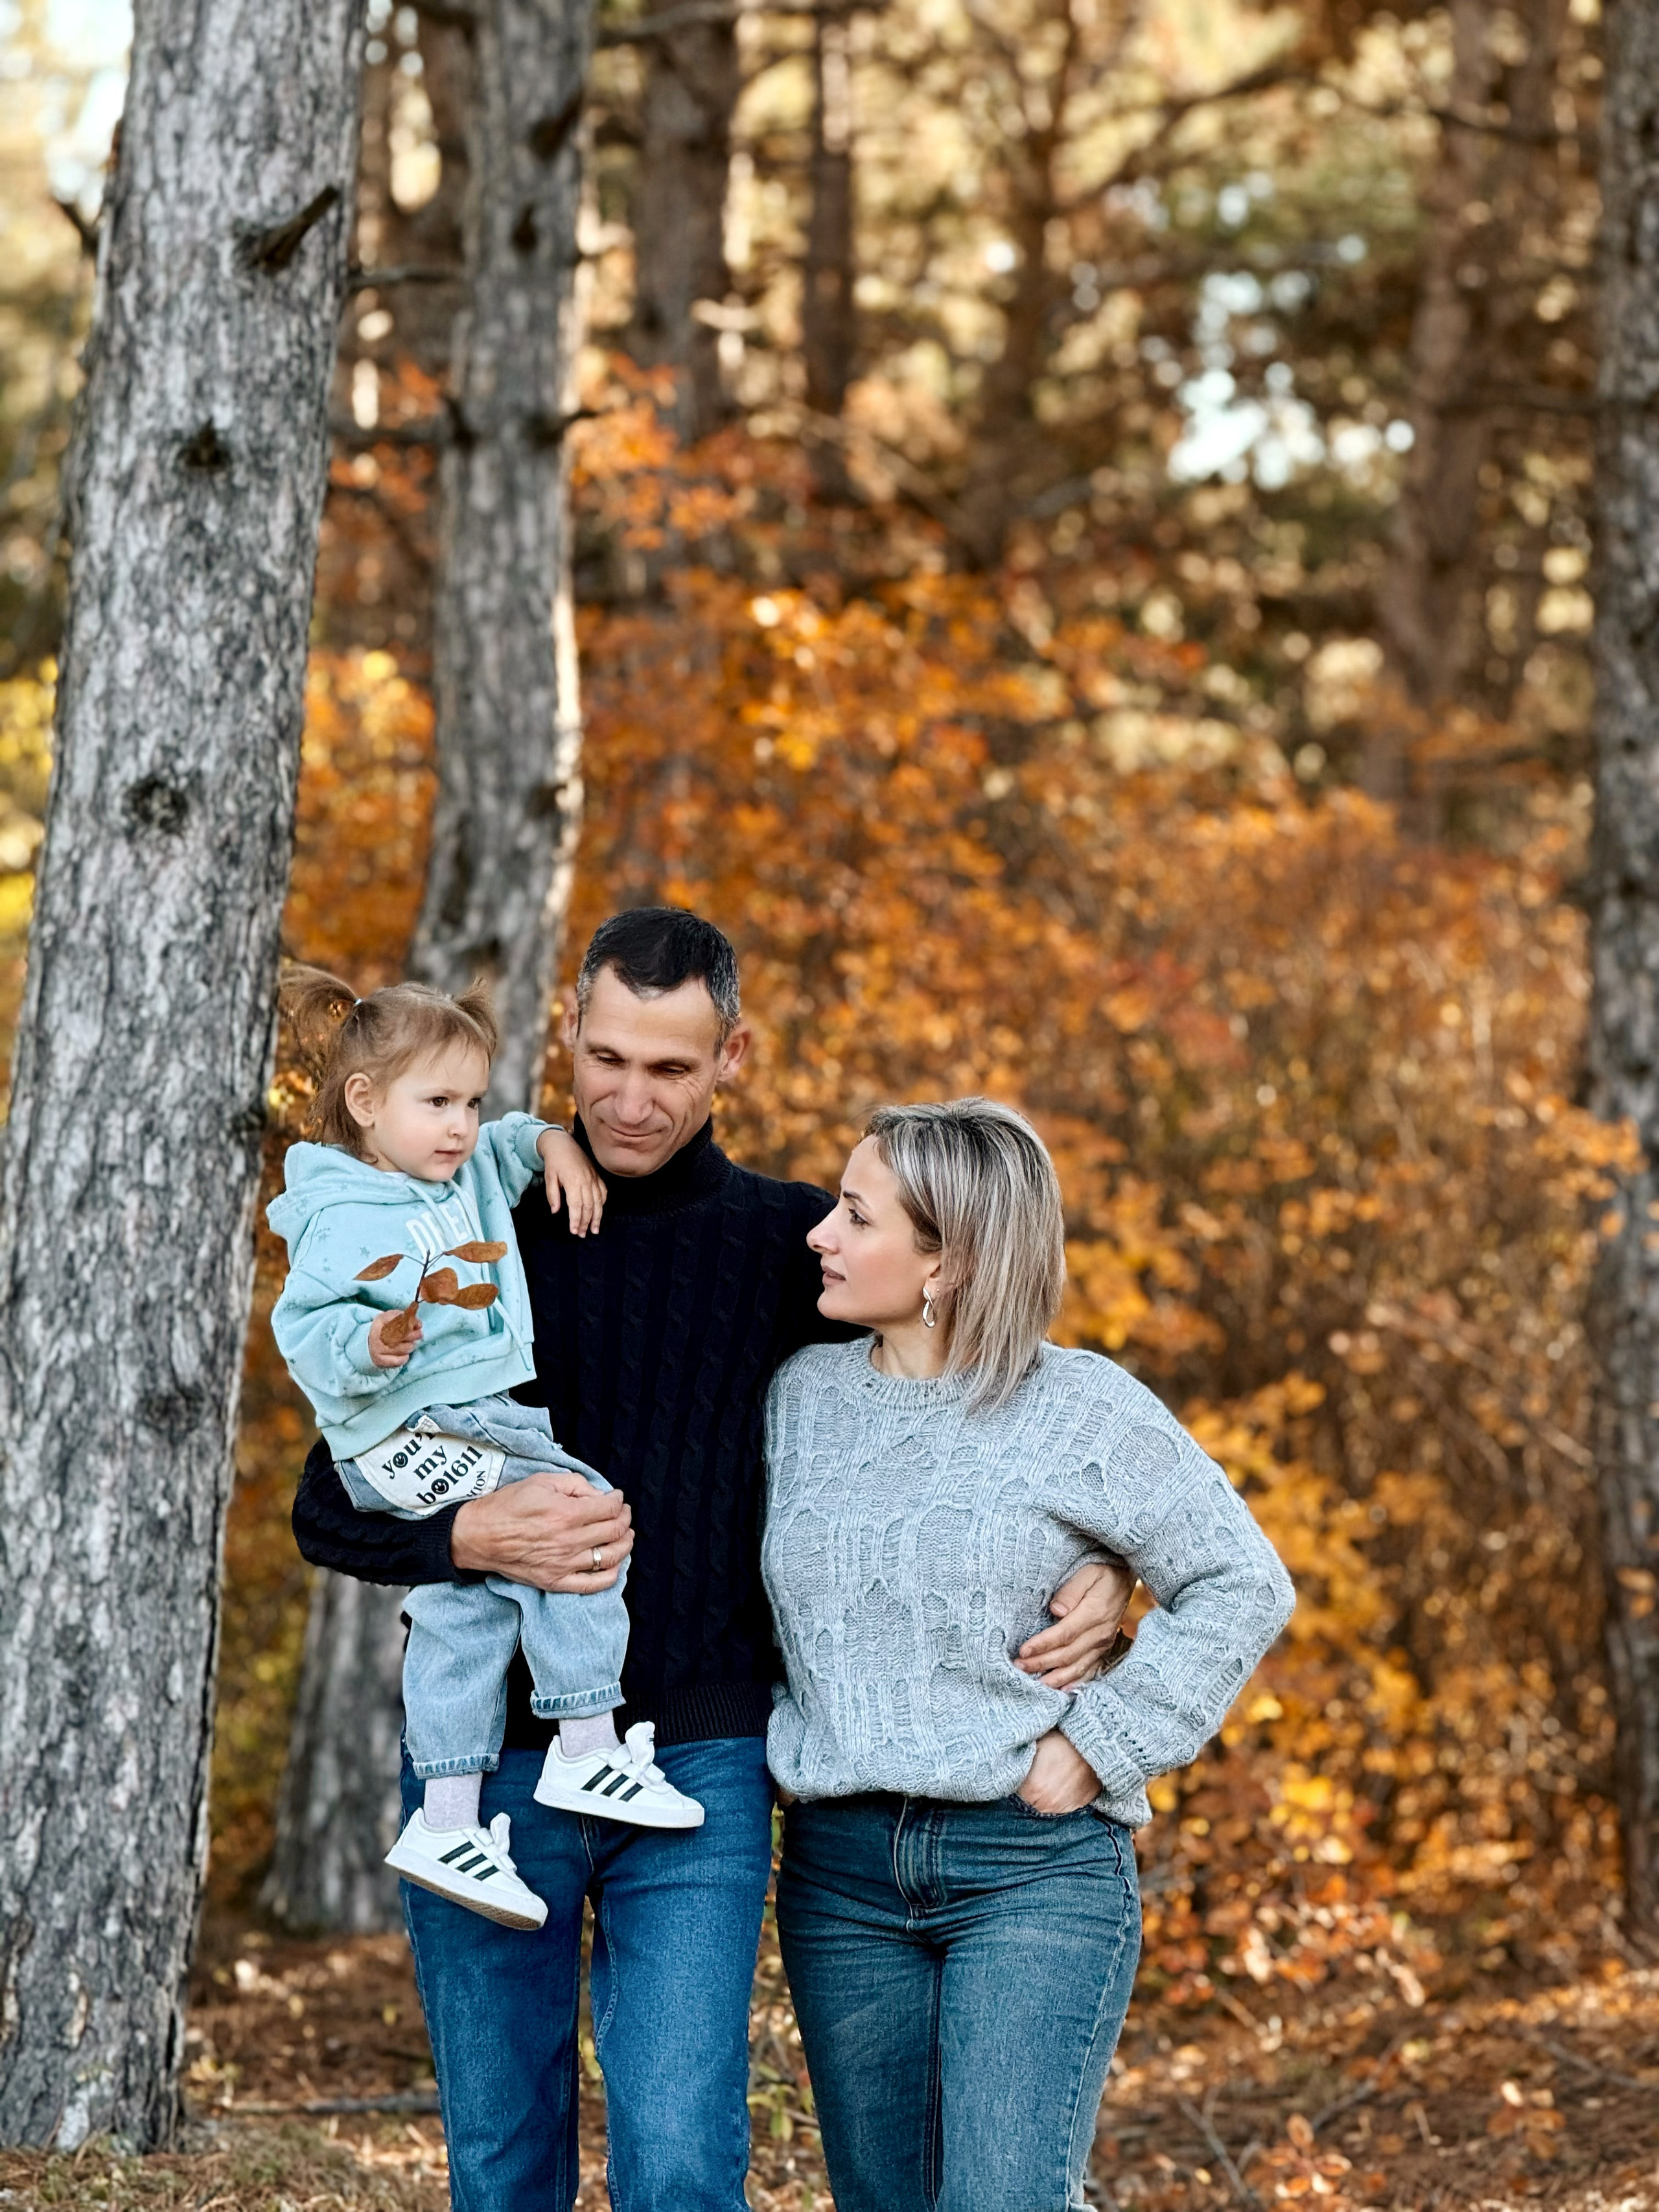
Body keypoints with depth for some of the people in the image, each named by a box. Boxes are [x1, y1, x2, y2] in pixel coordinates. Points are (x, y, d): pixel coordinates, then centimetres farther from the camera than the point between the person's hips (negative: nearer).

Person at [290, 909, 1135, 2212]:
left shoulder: (793, 1246, 4)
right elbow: (329, 1512, 4)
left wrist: (1103, 1568, -5)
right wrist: (470, 1538, -17)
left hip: (698, 1771, -1)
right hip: (486, 1761, 1)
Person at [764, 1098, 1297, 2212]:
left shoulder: (1085, 1409, -5)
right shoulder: (804, 1395, 8)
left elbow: (1243, 1585, -3)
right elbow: (772, 1597, 22)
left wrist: (1099, 1745, -9)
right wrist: (786, 1752, 8)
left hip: (1036, 1870, -5)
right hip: (842, 1869, 5)